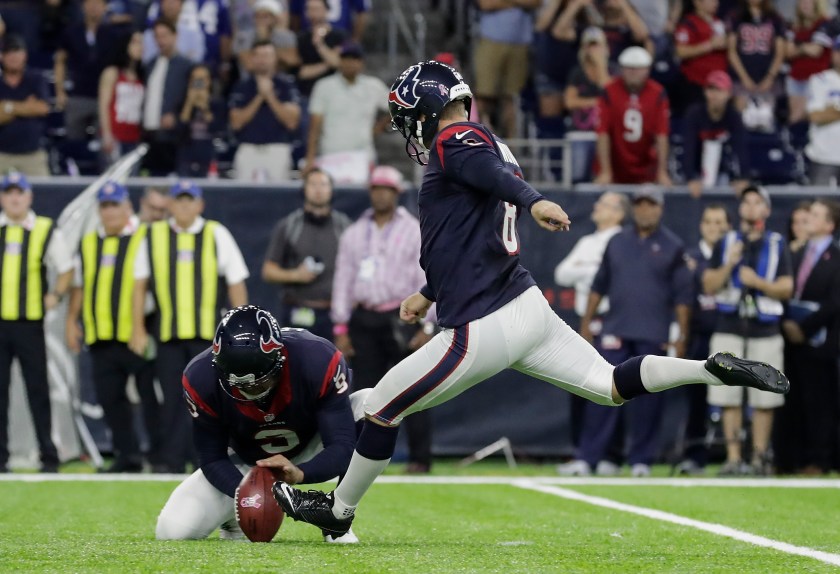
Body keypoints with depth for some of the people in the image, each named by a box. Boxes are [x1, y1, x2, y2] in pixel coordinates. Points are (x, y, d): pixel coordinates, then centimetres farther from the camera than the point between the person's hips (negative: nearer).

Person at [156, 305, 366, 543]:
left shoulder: (319, 361, -34)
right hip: (245, 463, 1)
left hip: (311, 455, -1)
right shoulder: (202, 378, -28)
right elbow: (211, 458, -18)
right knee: (174, 530, -19)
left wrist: (300, 474, -53)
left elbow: (342, 446, -33)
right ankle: (235, 513, 17)